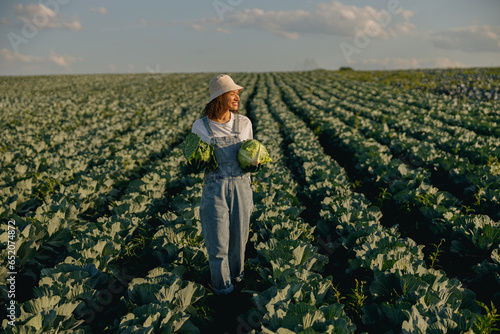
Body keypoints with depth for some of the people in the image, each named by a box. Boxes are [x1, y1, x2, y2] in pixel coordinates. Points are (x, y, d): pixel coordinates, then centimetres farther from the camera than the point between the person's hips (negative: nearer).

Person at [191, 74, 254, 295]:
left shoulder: (244, 123, 0)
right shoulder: (200, 126, -5)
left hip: (241, 187, 2)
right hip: (215, 188, -2)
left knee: (239, 236, 13)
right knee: (217, 239, 2)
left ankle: (236, 274, 40)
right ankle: (222, 284, 24)